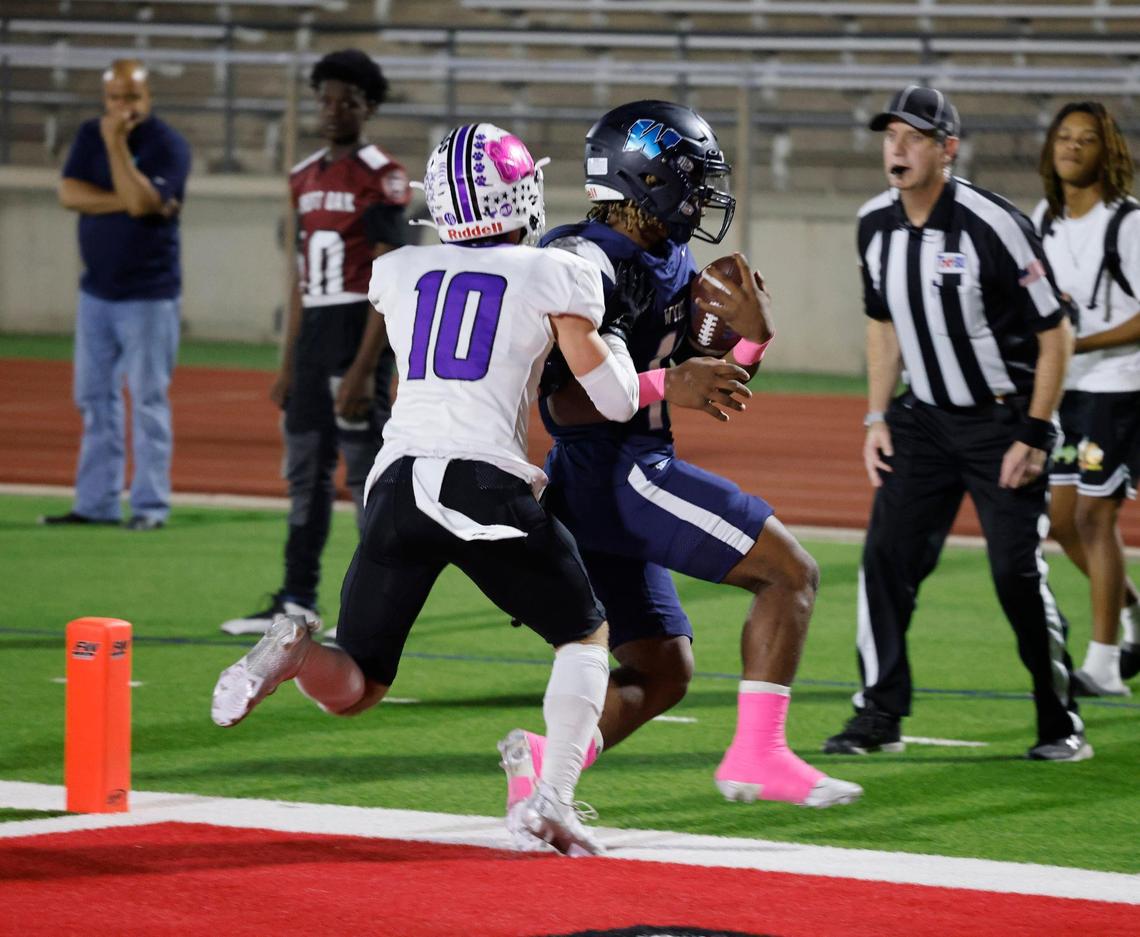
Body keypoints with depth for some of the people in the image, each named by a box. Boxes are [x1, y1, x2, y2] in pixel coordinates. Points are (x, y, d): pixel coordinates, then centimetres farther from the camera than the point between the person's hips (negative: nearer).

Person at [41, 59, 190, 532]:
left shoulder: (168, 145, -10)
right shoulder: (91, 135, 8)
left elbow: (141, 202, -23)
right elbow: (69, 193, -5)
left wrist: (117, 144, -23)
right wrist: (126, 202, -15)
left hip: (148, 295, -6)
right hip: (96, 291, 6)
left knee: (148, 400, -6)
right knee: (94, 398, 8)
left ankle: (150, 504, -3)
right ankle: (96, 503, 13)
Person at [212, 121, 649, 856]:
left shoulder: (398, 272, 18)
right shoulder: (555, 277, 6)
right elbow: (615, 402, 8)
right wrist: (616, 348, 29)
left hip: (399, 482, 3)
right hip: (486, 479, -3)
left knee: (353, 691, 12)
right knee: (586, 635, 20)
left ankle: (296, 650, -23)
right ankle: (552, 800, 1)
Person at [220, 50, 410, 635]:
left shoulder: (380, 178, -9)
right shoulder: (306, 178, 15)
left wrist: (363, 369, -21)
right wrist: (288, 364, 17)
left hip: (360, 329, -8)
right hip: (314, 330, 8)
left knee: (367, 471, -6)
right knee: (305, 470, 10)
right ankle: (296, 602, 15)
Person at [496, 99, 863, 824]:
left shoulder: (672, 266, 16)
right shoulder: (588, 266, -14)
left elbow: (712, 390, 20)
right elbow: (565, 402, -19)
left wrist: (752, 337, 1)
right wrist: (664, 386, -25)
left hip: (599, 487, 10)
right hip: (617, 472, -10)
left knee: (663, 675, 12)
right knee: (791, 572, -6)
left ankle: (544, 761, -6)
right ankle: (757, 756, -12)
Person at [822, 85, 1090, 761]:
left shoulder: (992, 226, -20)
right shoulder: (876, 225, 0)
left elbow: (1055, 332, -14)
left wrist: (1034, 438, -16)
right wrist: (878, 418, 9)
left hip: (1003, 421, -6)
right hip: (923, 419, 6)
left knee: (1018, 572, -9)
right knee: (886, 557, -4)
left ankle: (1061, 722, 6)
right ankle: (880, 716, 5)